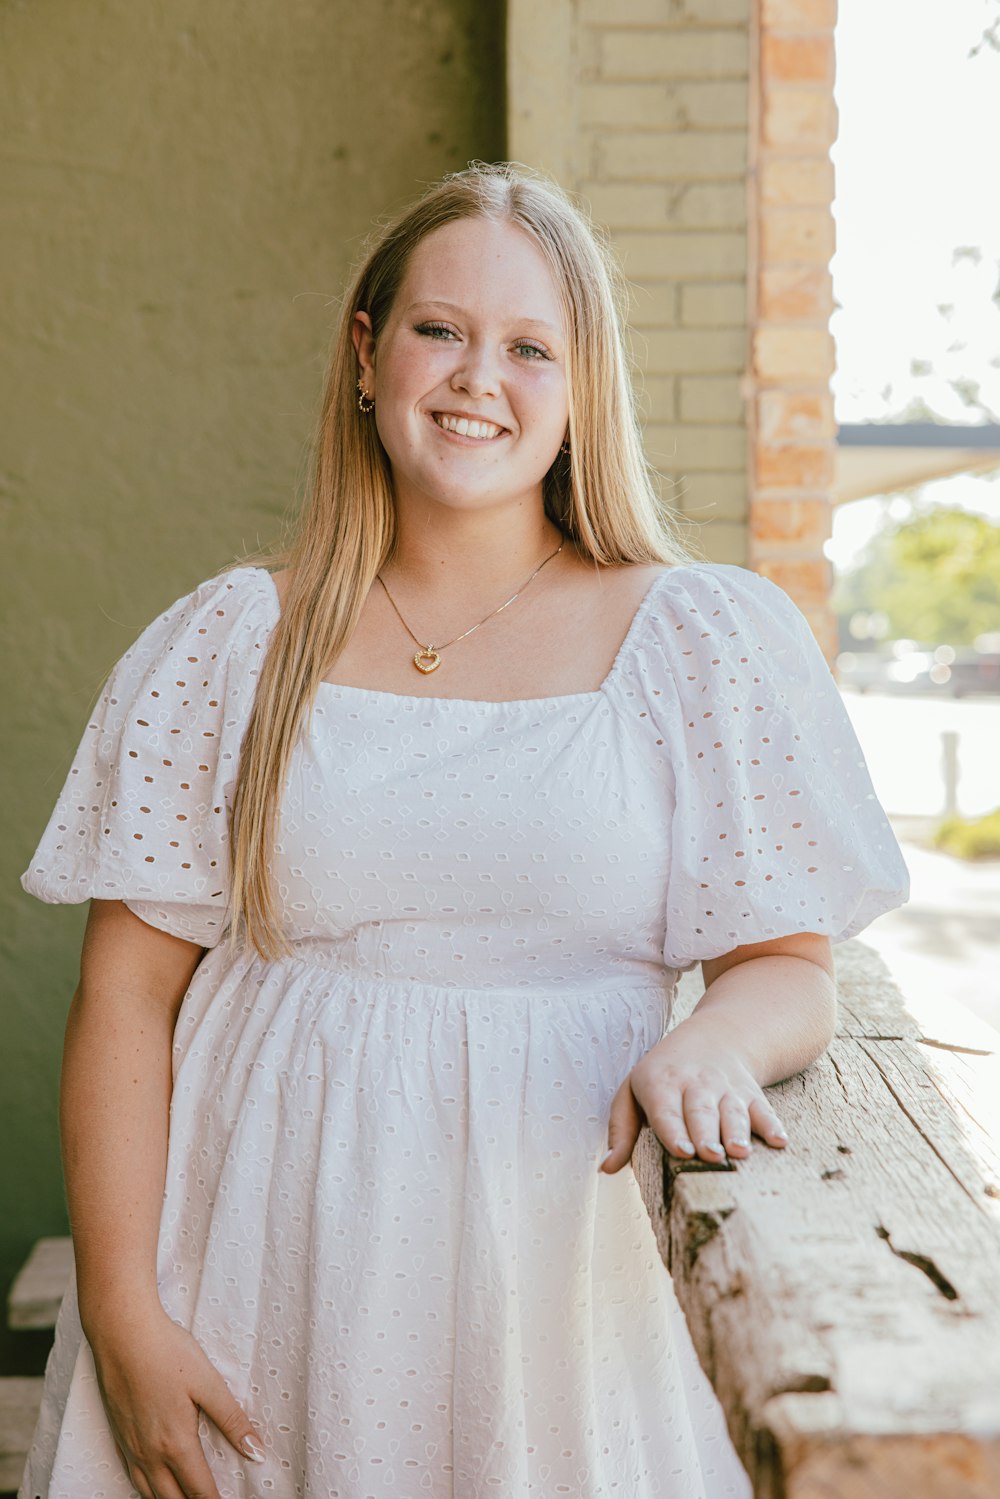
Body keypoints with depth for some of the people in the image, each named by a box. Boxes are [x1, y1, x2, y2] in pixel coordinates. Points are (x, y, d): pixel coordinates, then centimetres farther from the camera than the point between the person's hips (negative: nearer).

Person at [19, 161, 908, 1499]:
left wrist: (717, 1042, -22)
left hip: (562, 1283, 0)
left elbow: (791, 966, 1)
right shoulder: (230, 643, 2)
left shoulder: (704, 638, 0)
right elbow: (126, 995, 0)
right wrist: (124, 1314, -6)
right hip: (268, 1280, 1)